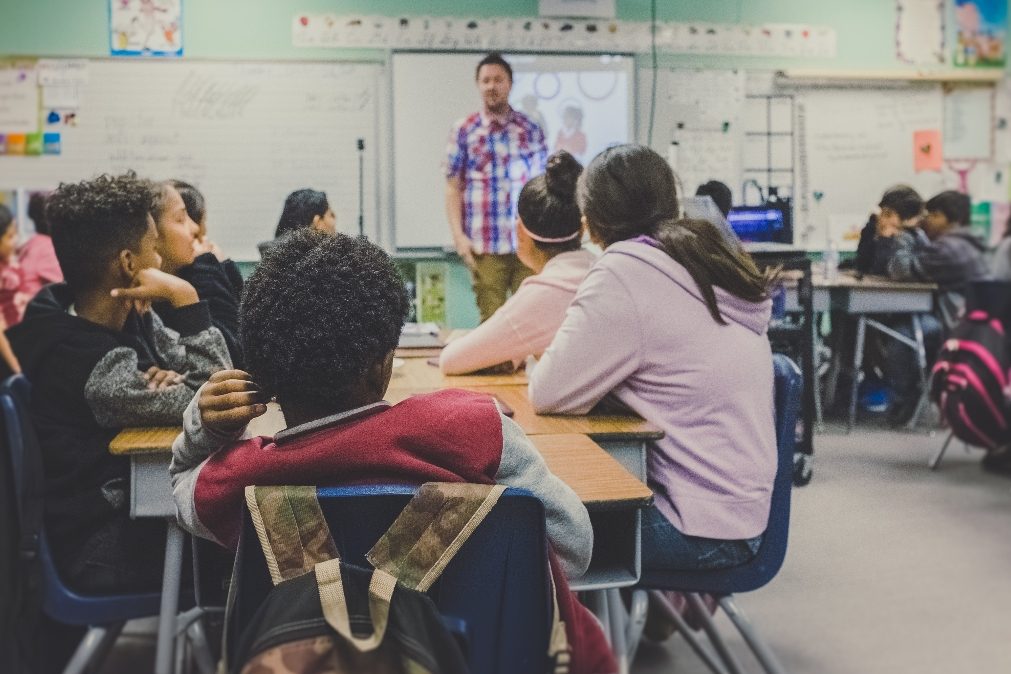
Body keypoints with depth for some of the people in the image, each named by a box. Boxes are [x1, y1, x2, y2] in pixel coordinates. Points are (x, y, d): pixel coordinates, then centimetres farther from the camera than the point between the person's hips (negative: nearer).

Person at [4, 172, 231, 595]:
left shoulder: (128, 316, -3)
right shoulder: (95, 368, -29)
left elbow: (214, 375, 1)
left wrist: (173, 381, -21)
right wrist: (184, 298, -28)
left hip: (133, 497, 7)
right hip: (104, 549, -7)